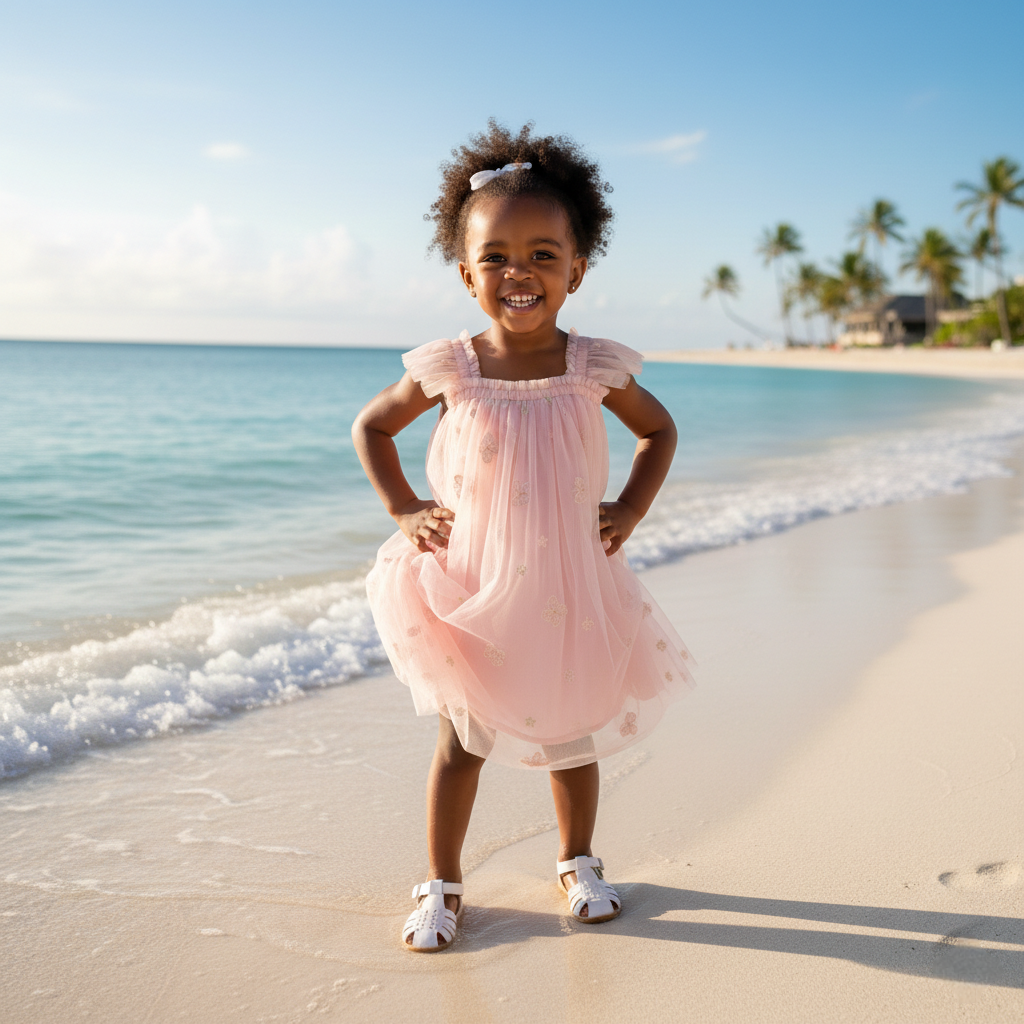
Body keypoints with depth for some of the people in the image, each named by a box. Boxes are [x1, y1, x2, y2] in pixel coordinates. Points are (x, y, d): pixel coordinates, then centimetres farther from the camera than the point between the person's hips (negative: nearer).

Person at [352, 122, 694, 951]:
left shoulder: (594, 369, -8)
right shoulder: (450, 369, -10)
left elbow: (660, 429, 10)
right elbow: (371, 426, 6)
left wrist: (629, 511, 0)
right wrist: (404, 510, -3)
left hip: (573, 592, 1)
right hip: (472, 591, -1)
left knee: (575, 736, 15)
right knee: (462, 740, 9)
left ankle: (578, 862, 38)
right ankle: (442, 883, 26)